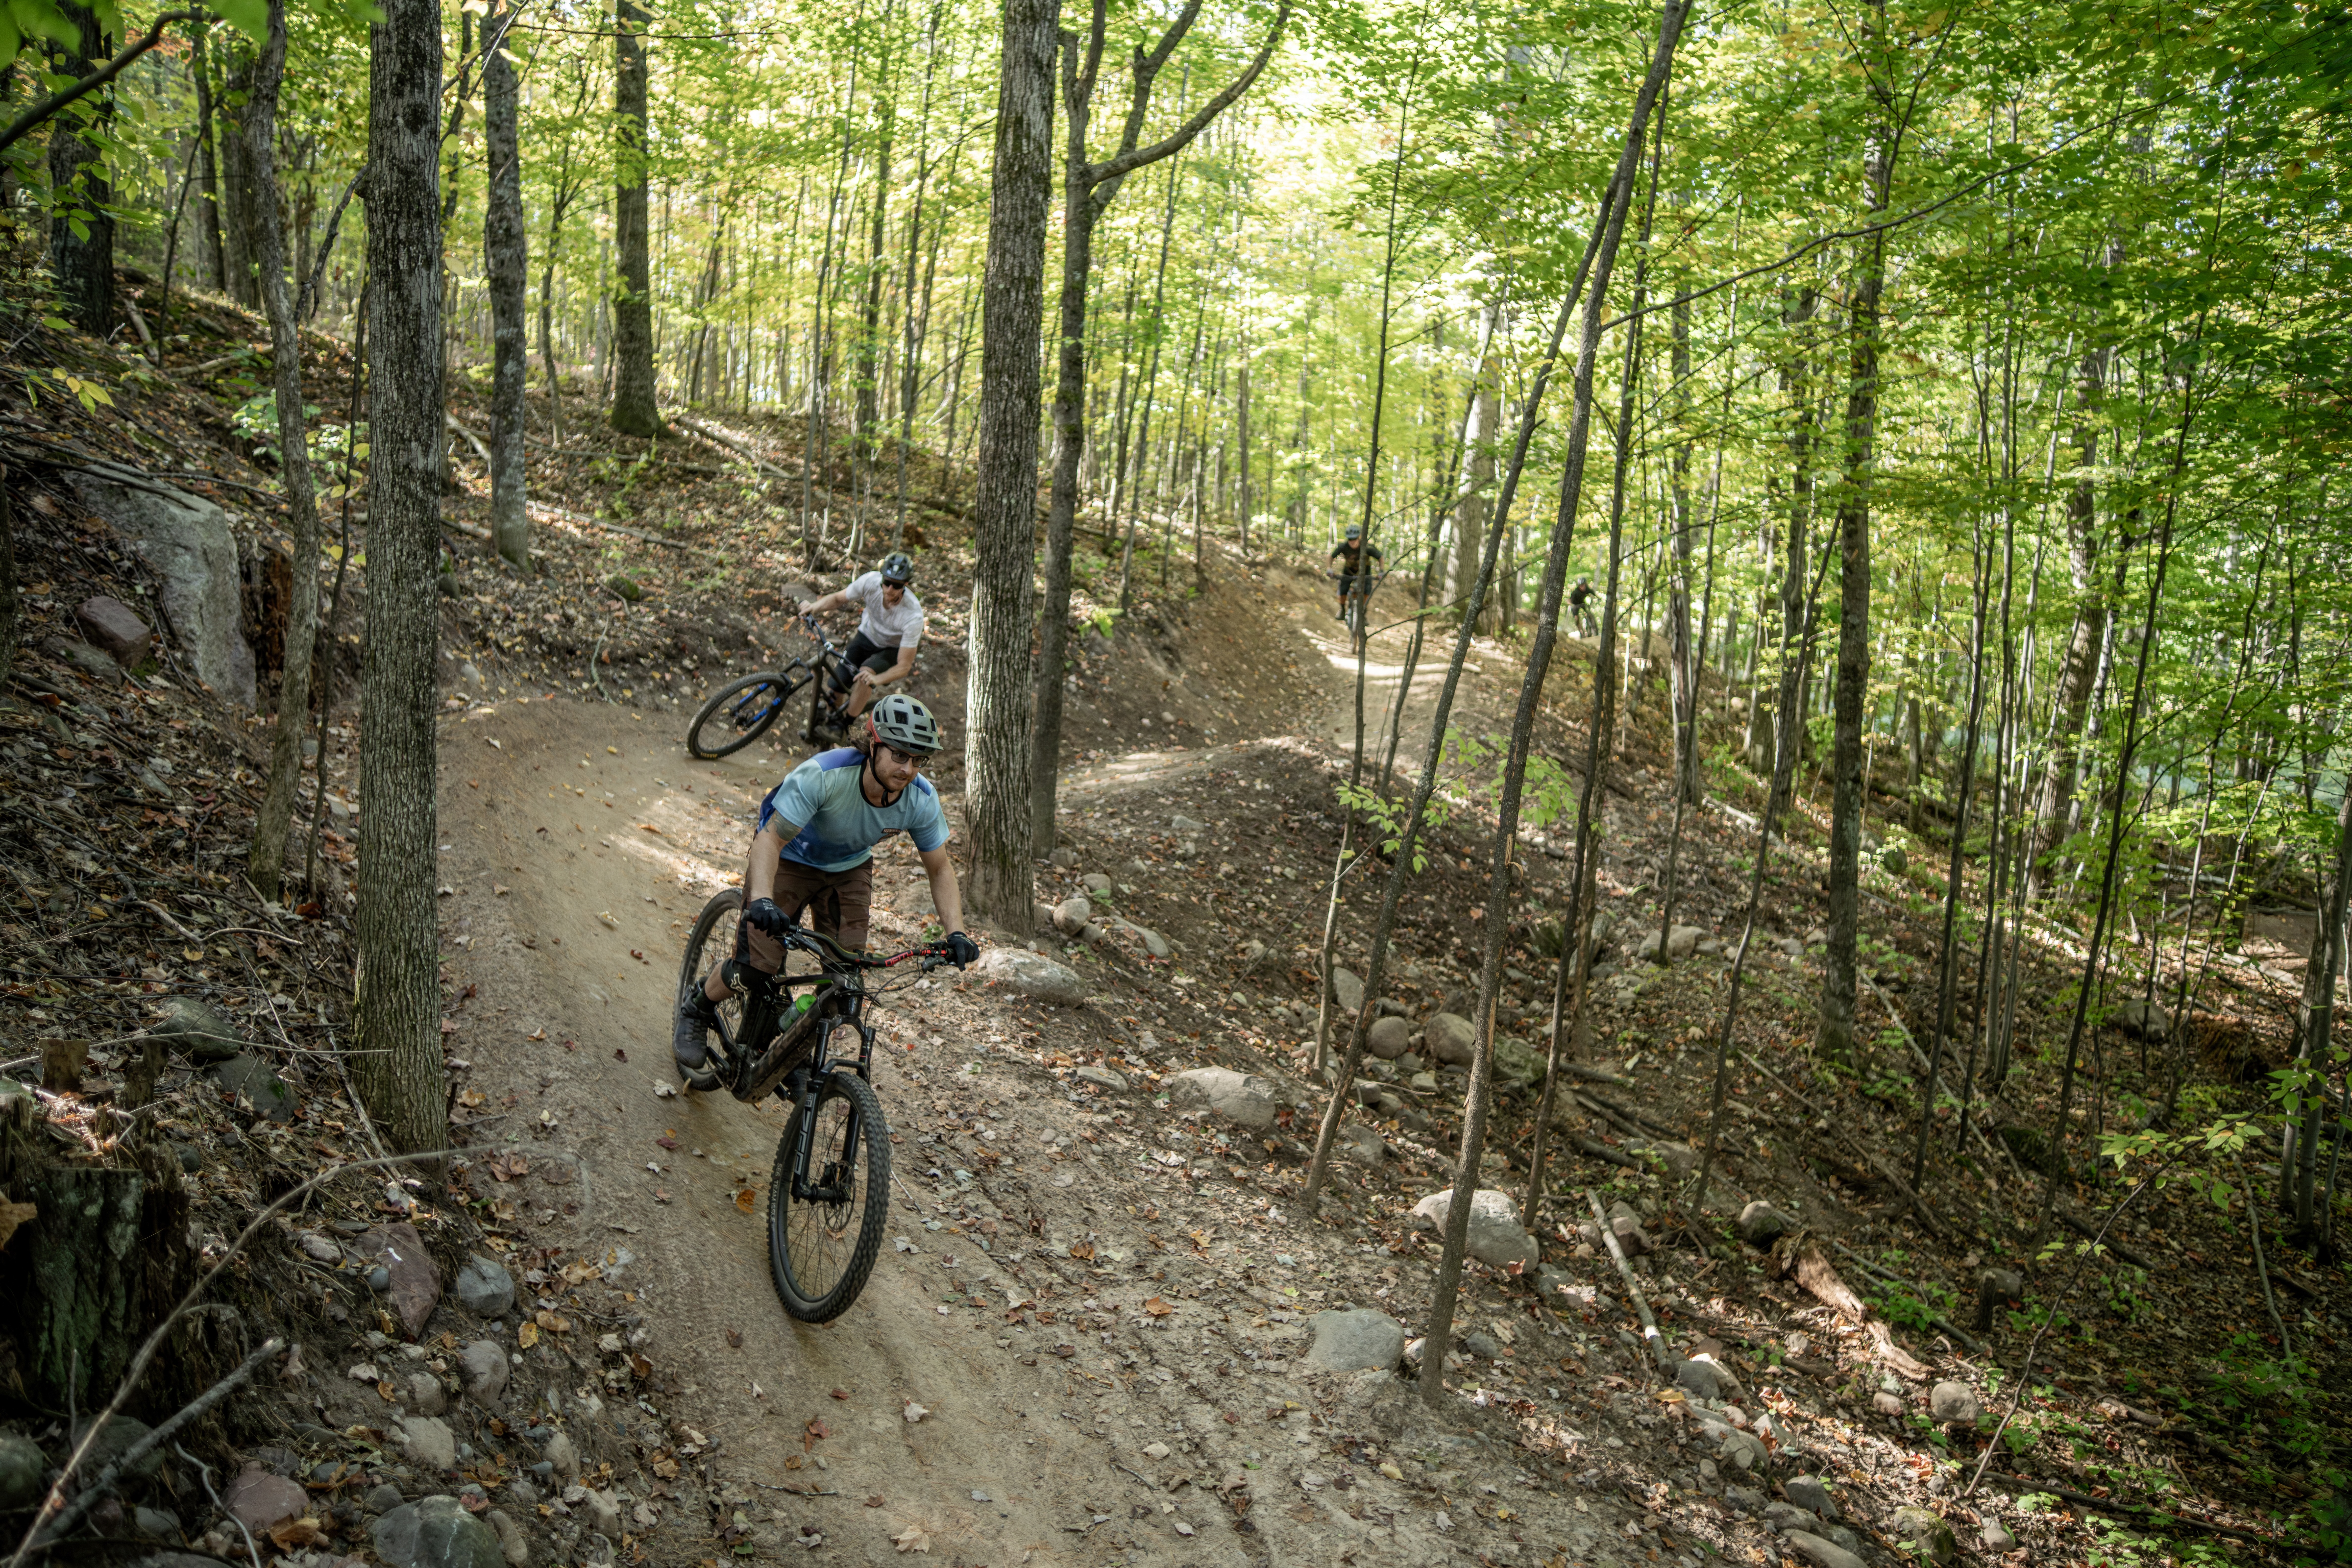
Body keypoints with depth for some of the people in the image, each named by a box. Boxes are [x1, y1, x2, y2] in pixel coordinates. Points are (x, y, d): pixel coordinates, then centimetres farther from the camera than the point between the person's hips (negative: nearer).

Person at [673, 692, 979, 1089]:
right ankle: (697, 1010, 18)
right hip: (791, 859, -4)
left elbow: (939, 868, -10)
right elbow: (771, 839, -36)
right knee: (759, 962, -13)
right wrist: (762, 900, -53)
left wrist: (956, 933, -22)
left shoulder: (922, 800, -24)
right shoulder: (823, 775, -37)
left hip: (849, 870, 4)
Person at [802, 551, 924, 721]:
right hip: (867, 637, 4)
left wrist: (877, 679, -50)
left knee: (867, 674, -33)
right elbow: (838, 599, -9)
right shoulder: (872, 581, -28)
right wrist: (817, 606, -31)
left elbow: (904, 666, -31)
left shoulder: (913, 616, -36)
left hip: (893, 650, -4)